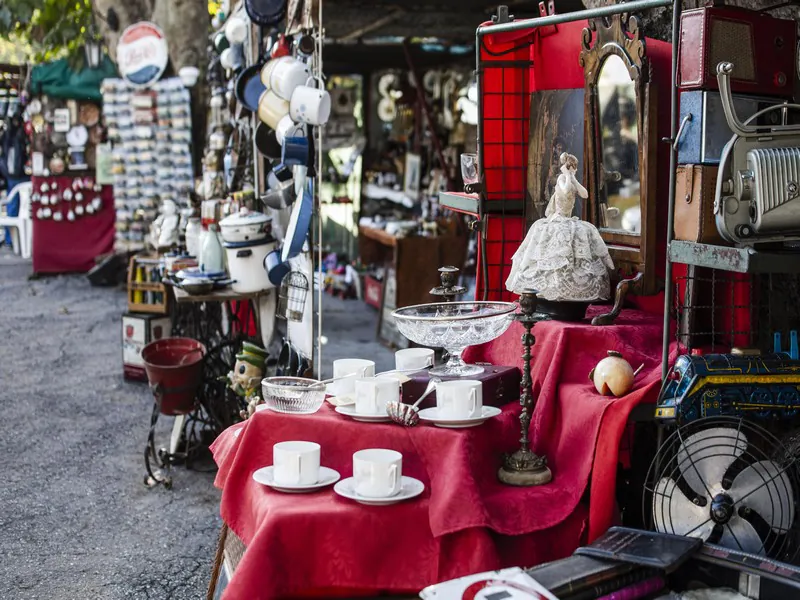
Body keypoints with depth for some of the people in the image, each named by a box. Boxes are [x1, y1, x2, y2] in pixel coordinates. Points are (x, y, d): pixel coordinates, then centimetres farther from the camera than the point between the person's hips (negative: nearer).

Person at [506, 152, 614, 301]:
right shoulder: (562, 178, -11)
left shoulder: (571, 181, 12)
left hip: (567, 220, 8)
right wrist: (568, 175, -18)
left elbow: (584, 194, 0)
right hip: (558, 221, -8)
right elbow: (566, 191, -33)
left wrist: (572, 177, -1)